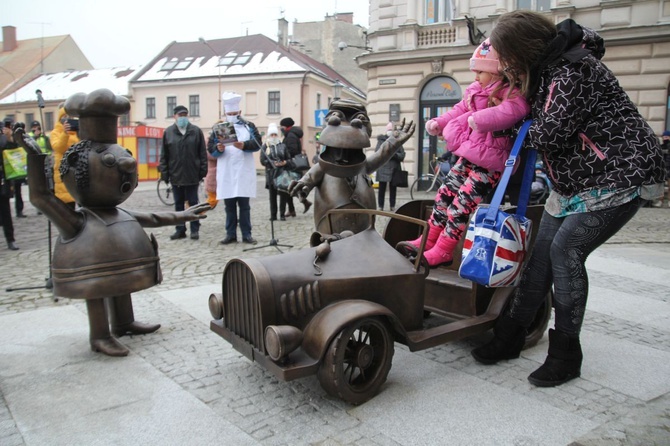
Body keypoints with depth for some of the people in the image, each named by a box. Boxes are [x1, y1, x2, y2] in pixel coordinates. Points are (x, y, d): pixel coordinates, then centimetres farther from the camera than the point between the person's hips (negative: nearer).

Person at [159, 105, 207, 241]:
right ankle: (180, 229, 17)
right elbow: (164, 155, 5)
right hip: (176, 175, 2)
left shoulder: (196, 131, 1)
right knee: (178, 204, 9)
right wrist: (164, 173, 0)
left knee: (193, 203, 5)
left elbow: (203, 153, 1)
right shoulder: (168, 132, 5)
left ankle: (195, 229, 13)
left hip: (192, 175, -2)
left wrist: (203, 171, -4)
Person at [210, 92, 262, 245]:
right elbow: (210, 147, 4)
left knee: (244, 205, 3)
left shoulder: (249, 126, 8)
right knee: (229, 205, 6)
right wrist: (218, 149, -18)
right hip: (225, 172, 2)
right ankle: (231, 234, 13)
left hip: (244, 172, -1)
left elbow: (257, 144, -4)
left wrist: (244, 145, -22)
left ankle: (246, 234, 8)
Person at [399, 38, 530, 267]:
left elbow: (513, 110, -33)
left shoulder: (511, 93, -12)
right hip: (468, 154, 9)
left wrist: (481, 119, -38)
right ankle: (428, 240, 17)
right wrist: (439, 123, 11)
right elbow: (459, 111, 24)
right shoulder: (475, 91, 14)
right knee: (445, 192, 8)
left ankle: (443, 251, -8)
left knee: (463, 200, -13)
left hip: (490, 161, -9)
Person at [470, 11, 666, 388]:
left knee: (565, 250, -17)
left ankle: (566, 355, -2)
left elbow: (552, 132, -26)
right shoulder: (548, 68, 11)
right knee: (543, 250, 4)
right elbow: (545, 131, 23)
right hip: (576, 182, 10)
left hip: (620, 176, -10)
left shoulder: (573, 69, -20)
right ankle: (510, 338, 13)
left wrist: (530, 133, -6)